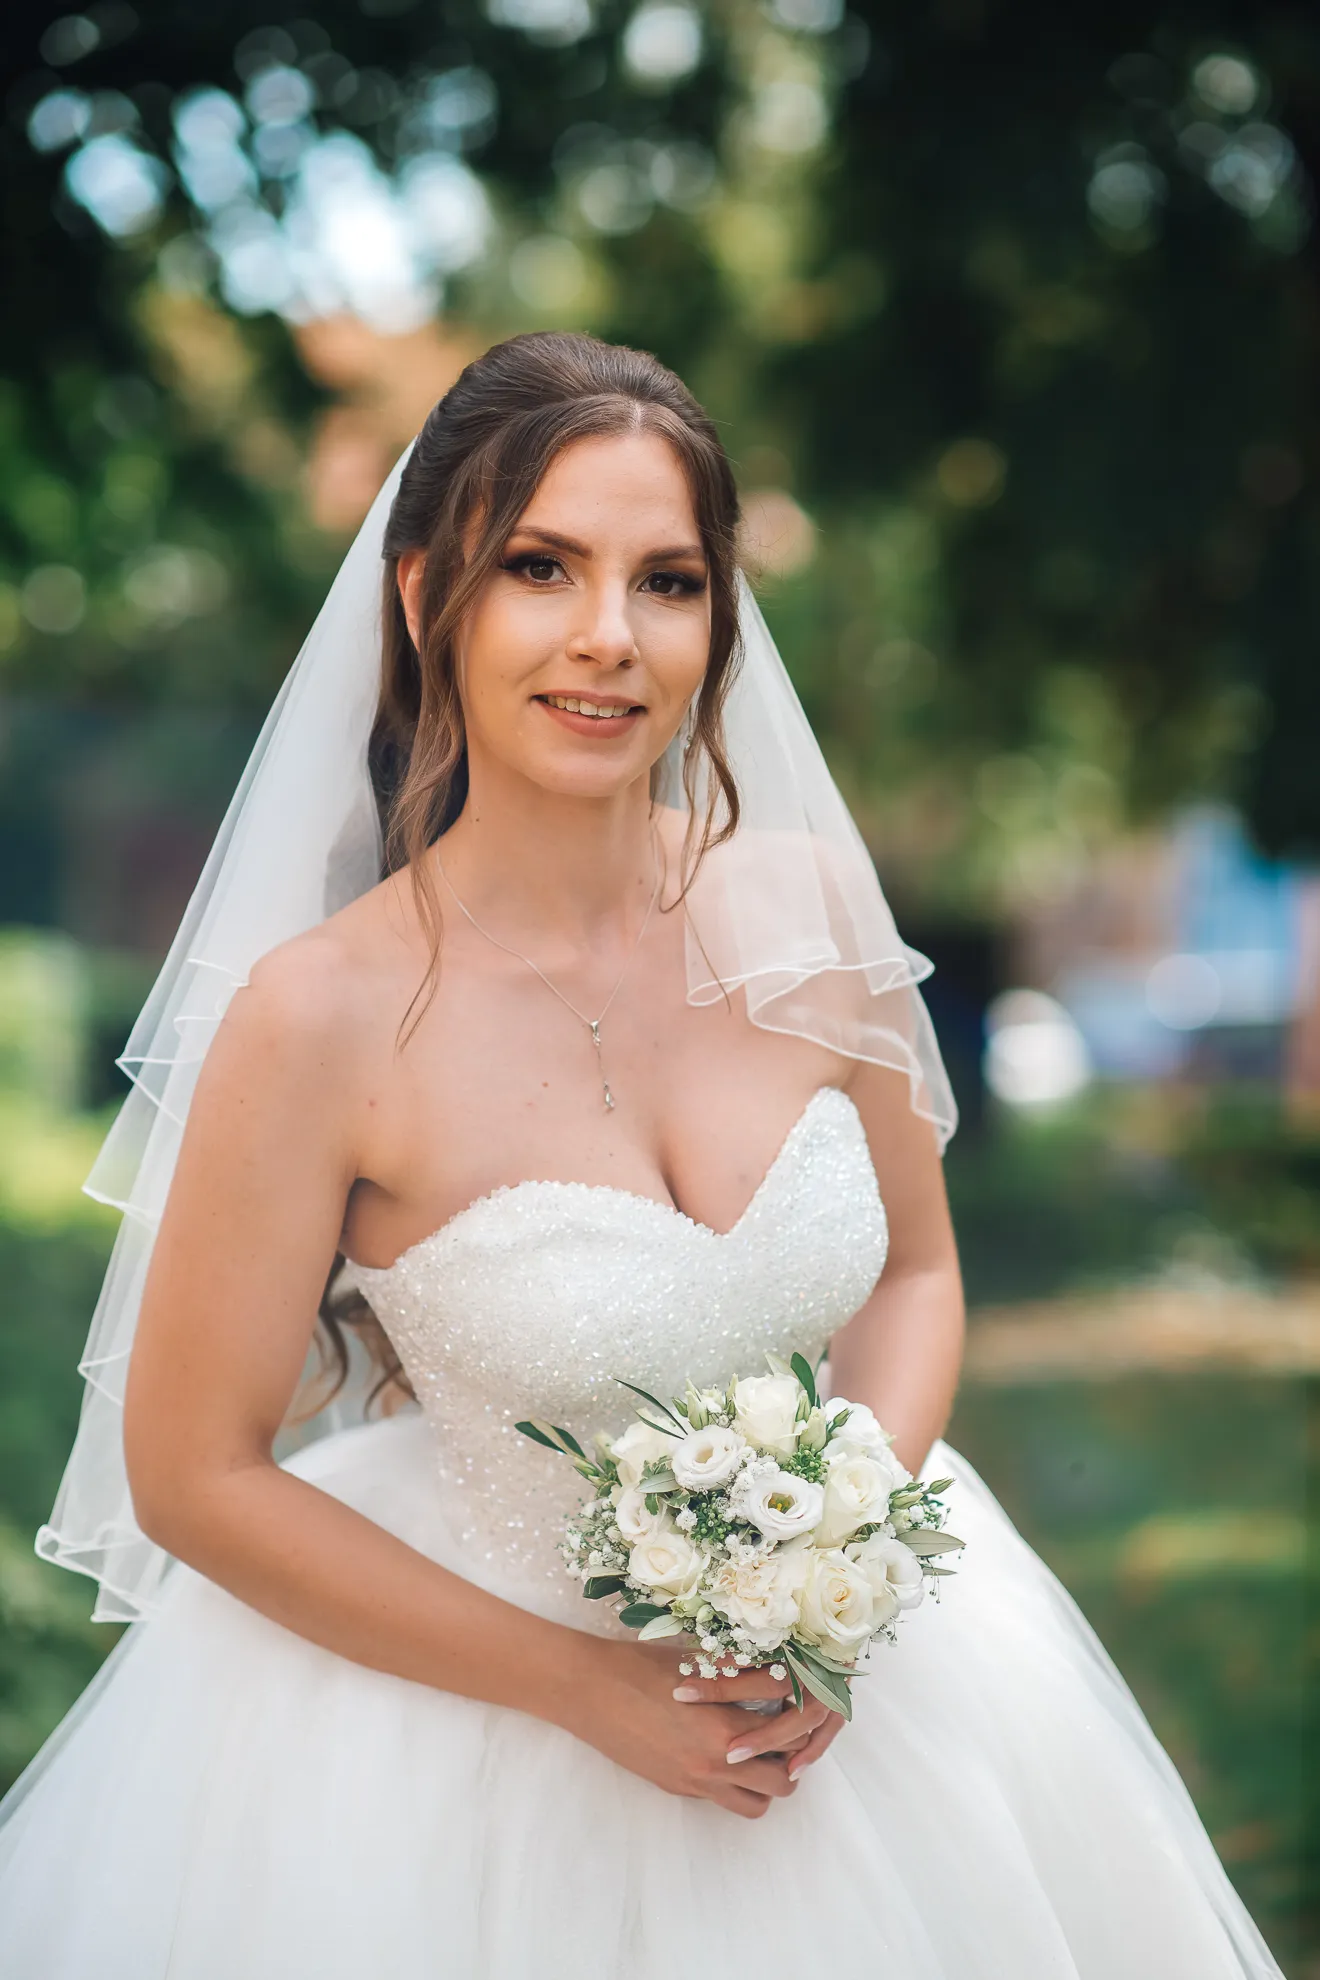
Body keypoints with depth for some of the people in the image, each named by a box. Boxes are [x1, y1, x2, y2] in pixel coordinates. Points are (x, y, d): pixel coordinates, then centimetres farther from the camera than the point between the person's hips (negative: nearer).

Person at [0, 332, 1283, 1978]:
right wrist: (586, 1685, -15)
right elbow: (193, 1475, -15)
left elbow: (913, 1275, 4)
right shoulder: (324, 1018, -21)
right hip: (478, 1705, -4)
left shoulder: (805, 908, -10)